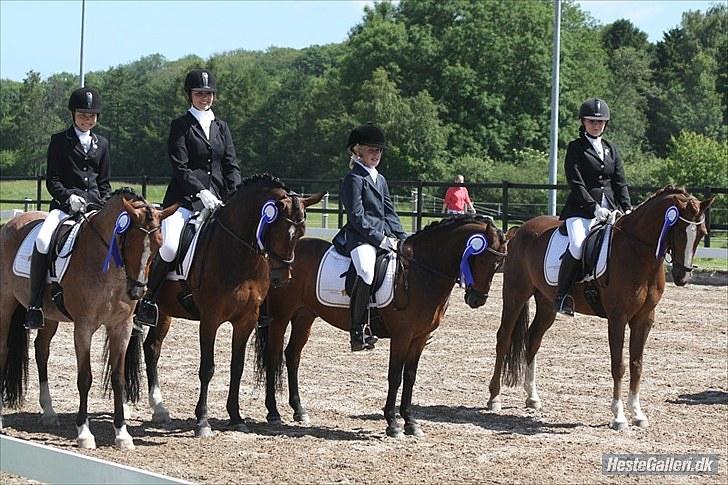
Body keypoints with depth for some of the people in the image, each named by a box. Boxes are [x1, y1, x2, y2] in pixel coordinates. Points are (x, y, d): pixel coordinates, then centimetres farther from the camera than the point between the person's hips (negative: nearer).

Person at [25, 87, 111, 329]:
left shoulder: (102, 144, 17)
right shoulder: (59, 141, 7)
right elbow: (52, 180, 1)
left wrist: (103, 205, 0)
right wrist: (69, 197, -16)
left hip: (95, 205, 3)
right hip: (64, 204, -3)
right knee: (43, 241, -30)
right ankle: (35, 305, -26)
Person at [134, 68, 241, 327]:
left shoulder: (221, 127, 20)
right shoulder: (181, 126, 5)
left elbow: (231, 166, 13)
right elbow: (180, 168, -5)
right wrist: (201, 192, -18)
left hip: (217, 200, 5)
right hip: (184, 199, -5)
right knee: (169, 246, -27)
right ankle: (147, 299, -10)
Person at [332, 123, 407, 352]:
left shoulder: (380, 180, 22)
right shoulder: (354, 179, -4)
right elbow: (357, 217, -11)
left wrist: (403, 239, 8)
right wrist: (380, 239, -17)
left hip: (385, 236, 9)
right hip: (360, 237, -9)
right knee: (366, 271, -35)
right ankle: (358, 331, -32)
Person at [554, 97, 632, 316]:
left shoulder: (611, 149, 19)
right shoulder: (575, 148, 3)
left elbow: (620, 182, 15)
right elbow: (576, 184, -7)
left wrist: (627, 209, 0)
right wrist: (594, 208, -17)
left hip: (609, 209, 6)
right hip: (581, 209, -5)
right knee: (578, 246, -30)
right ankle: (561, 295, -17)